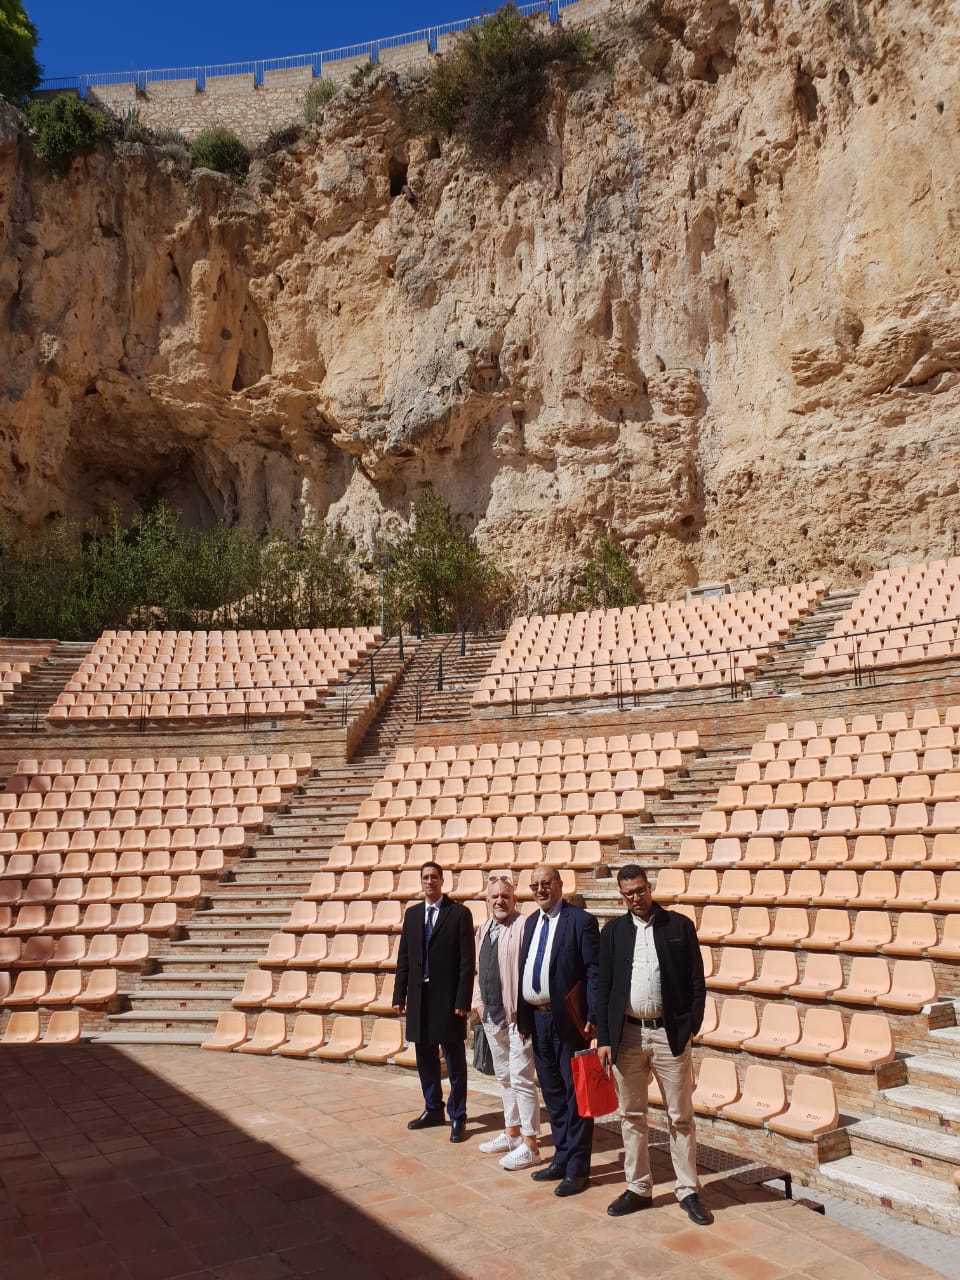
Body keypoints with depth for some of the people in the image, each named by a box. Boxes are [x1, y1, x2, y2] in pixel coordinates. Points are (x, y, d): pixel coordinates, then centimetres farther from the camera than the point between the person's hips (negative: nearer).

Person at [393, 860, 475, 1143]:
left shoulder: (459, 913, -6)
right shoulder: (412, 913, 9)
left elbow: (467, 961, -9)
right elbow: (403, 957, 10)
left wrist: (463, 1000, -14)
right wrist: (399, 995, 5)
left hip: (448, 997, -5)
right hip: (419, 996, 5)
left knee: (455, 1061, 4)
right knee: (425, 1058, 14)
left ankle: (457, 1117, 15)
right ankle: (433, 1109, 30)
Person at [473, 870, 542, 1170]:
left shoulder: (523, 927, -15)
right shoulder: (483, 929, 10)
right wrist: (479, 1003, 11)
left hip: (516, 1017, -8)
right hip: (491, 1016, 8)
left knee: (522, 1079, -3)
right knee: (504, 1077, 19)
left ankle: (529, 1145, 7)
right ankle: (511, 1134, 33)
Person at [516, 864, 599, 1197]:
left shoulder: (580, 921, -10)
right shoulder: (530, 923, 11)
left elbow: (594, 972, -13)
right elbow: (524, 969, 12)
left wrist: (592, 1017, -18)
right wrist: (522, 1015, 9)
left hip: (568, 1019, -7)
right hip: (537, 1018, 7)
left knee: (575, 1092, 4)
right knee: (552, 1093, 17)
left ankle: (577, 1168, 15)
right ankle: (561, 1158, 31)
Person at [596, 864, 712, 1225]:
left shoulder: (679, 925, -1)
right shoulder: (613, 931, 3)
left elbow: (697, 982, 1)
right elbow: (603, 988, 3)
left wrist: (691, 1028, -5)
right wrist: (603, 1039, -1)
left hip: (670, 1034, -2)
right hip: (626, 1035, 2)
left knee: (680, 1117, 7)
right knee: (631, 1115, 12)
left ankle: (688, 1192, 20)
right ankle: (638, 1188, 25)